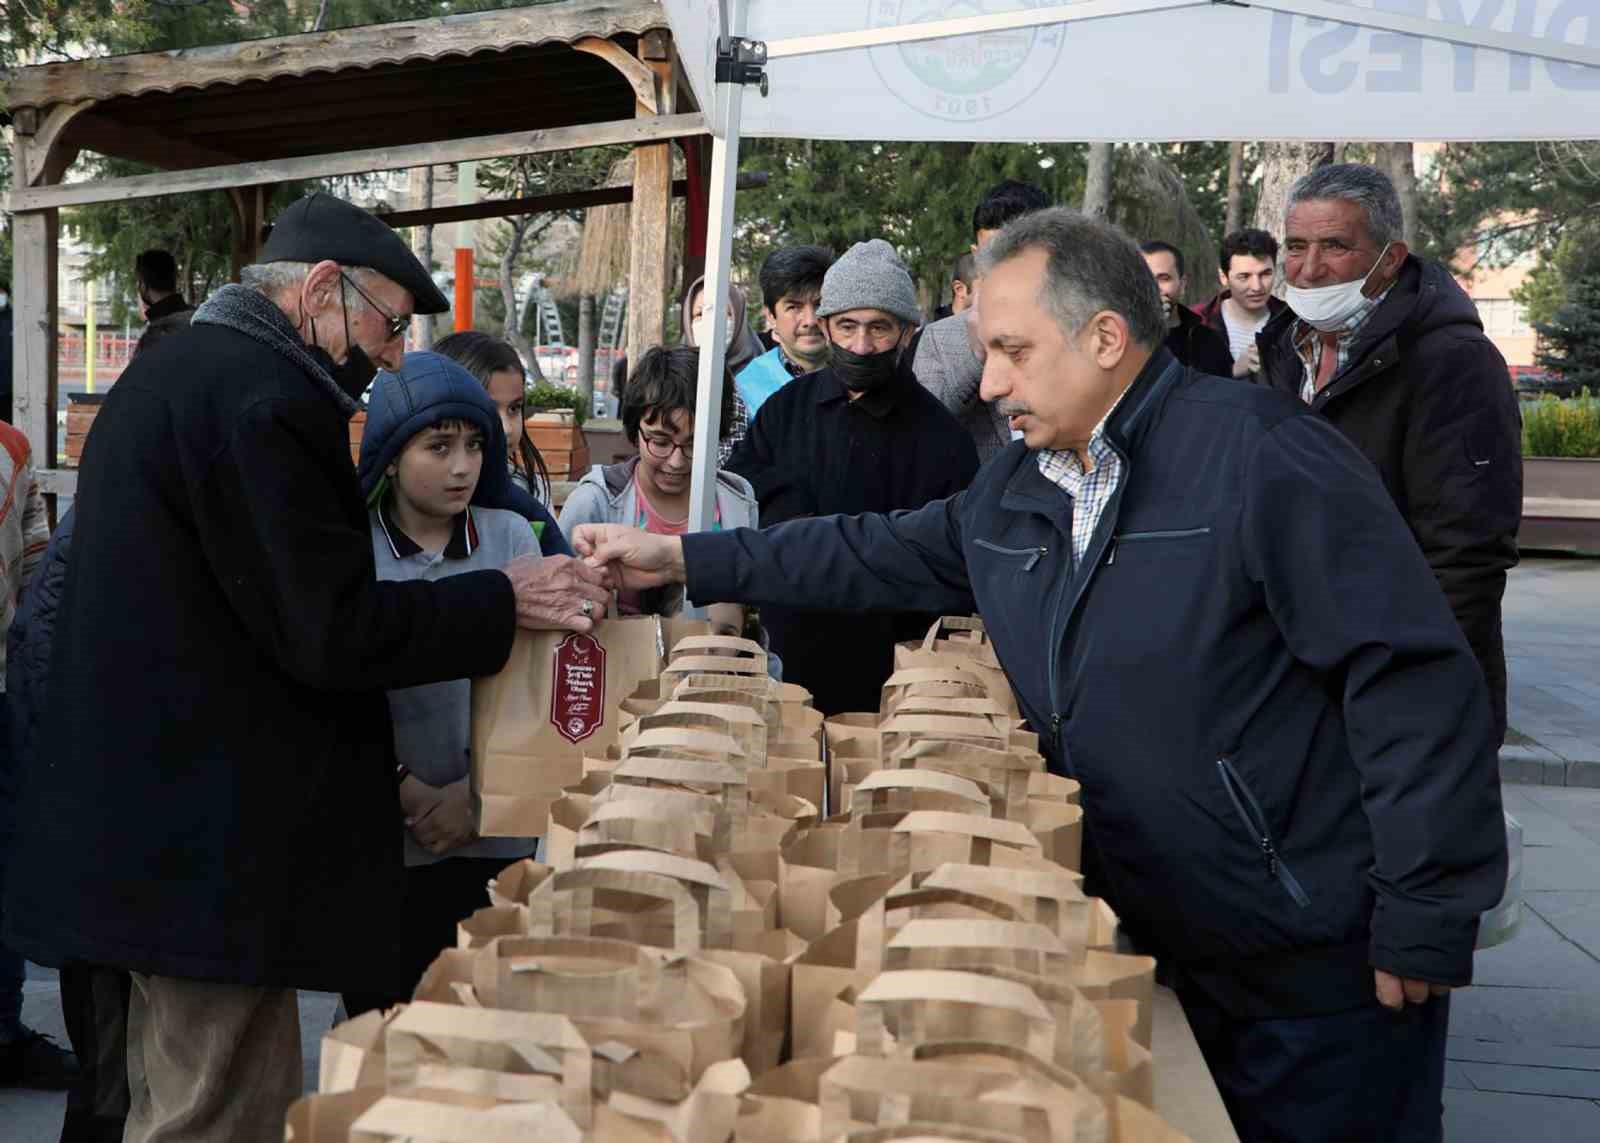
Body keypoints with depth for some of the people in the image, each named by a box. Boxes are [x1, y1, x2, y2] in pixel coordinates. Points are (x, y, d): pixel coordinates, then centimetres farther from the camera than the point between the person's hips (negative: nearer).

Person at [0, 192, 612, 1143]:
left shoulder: (176, 369, 16)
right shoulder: (262, 397, -18)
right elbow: (333, 630, -21)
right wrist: (507, 601, -11)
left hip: (153, 831, 11)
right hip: (215, 846, -11)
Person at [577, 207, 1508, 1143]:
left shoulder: (1262, 457, -19)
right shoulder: (1016, 489, 8)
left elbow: (1412, 680, -22)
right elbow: (880, 558, 18)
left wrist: (1425, 927, -21)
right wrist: (679, 558, 15)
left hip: (1325, 975, -7)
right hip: (1170, 957, 7)